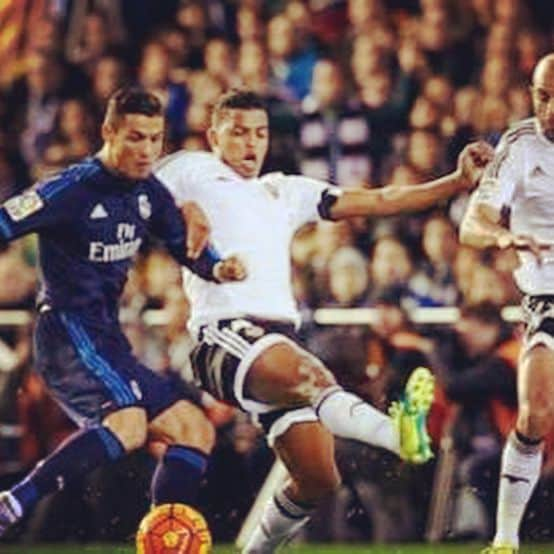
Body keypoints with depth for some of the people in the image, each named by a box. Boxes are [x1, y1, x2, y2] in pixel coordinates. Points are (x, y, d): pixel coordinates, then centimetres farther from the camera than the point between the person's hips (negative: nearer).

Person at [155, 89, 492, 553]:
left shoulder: (286, 192, 28)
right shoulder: (192, 173, 13)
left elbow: (377, 201, 22)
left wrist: (458, 181, 12)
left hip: (282, 337, 7)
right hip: (225, 335, -7)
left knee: (318, 479, -3)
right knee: (308, 374, -39)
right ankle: (398, 433, -67)